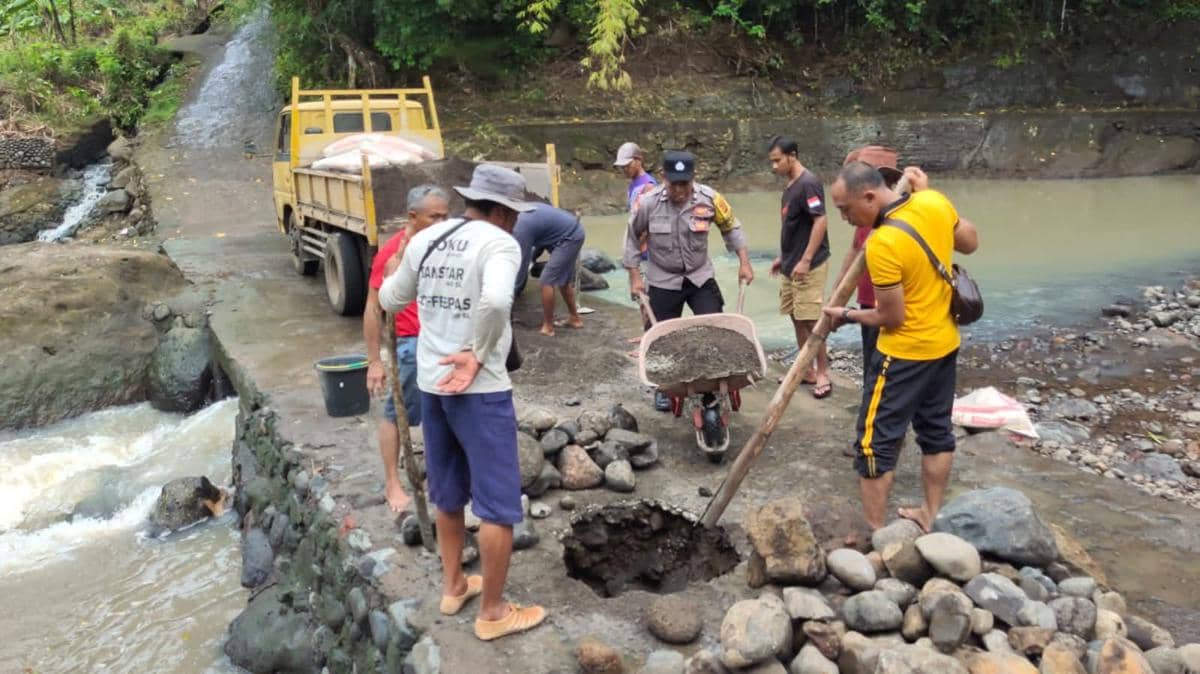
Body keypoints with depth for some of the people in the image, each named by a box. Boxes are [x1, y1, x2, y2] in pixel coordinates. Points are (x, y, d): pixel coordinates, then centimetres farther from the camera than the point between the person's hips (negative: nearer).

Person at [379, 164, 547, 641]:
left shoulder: (424, 239, 7)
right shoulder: (499, 243, -13)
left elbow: (390, 301, 18)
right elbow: (495, 301, -33)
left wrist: (395, 275, 38)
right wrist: (478, 354, -19)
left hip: (430, 384, 8)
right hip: (480, 390, -7)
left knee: (448, 495, 22)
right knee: (498, 505, 5)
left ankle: (452, 587, 38)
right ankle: (493, 613, 16)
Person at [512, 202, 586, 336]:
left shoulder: (521, 228, -19)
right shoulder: (521, 213, 8)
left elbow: (522, 264, -15)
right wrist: (533, 256, 19)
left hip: (569, 238, -10)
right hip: (573, 232, 10)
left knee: (547, 281, -7)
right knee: (564, 280, 20)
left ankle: (547, 328, 0)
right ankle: (574, 318, 32)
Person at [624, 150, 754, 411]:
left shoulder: (709, 198, -15)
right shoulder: (648, 203, -17)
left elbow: (731, 228, 1)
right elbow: (633, 239, -3)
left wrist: (744, 263, -2)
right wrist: (635, 277, -3)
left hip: (701, 277, 1)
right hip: (663, 281, -1)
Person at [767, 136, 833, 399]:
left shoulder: (808, 183, -15)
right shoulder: (790, 186, 13)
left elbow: (820, 222, -21)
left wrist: (805, 260, -23)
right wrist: (782, 257, 22)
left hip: (808, 266, -9)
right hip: (791, 266, 9)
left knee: (811, 320, -5)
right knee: (797, 319, 12)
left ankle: (823, 373, 5)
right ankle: (806, 370, 22)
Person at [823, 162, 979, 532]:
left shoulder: (883, 244, -28)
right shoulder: (935, 202, -6)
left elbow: (892, 317, -20)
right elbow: (970, 243, 12)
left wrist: (846, 315, -3)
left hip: (906, 353, -8)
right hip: (945, 342, 9)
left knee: (876, 442, 3)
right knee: (937, 430, 19)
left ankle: (873, 532, 11)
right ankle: (931, 514, 33)